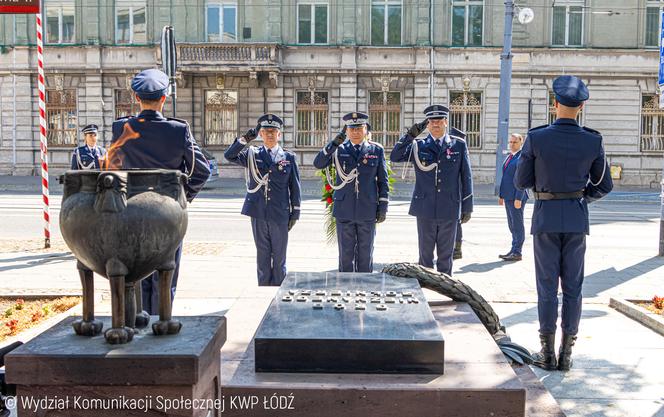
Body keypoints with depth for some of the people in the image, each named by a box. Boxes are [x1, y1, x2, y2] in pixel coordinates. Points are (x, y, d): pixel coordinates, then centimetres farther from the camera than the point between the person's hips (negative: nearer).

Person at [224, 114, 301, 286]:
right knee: (262, 255, 9)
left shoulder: (289, 157, 4)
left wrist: (295, 213, 1)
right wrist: (245, 138, -17)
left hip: (280, 214, -1)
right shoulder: (252, 154, 7)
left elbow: (295, 187, 5)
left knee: (279, 256, 7)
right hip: (258, 213, 1)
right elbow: (229, 155, -7)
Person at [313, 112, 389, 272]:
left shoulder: (377, 150, 3)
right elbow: (318, 163, -12)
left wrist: (383, 207, 1)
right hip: (344, 211, 0)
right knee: (346, 254, 7)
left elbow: (383, 181, 5)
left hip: (367, 211, 0)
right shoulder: (338, 149, 3)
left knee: (365, 254, 9)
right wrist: (335, 143, -21)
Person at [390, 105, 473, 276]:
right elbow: (394, 157, -7)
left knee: (445, 255, 9)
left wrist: (467, 207, 5)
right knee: (425, 254, 8)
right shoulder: (418, 146, 5)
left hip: (449, 210, 0)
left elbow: (466, 177, 6)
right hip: (425, 209, 0)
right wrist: (410, 135, -14)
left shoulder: (459, 144, 5)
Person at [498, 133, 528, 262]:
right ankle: (514, 250, 19)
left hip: (516, 197, -9)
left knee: (517, 224, -3)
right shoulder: (508, 157, 17)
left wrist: (518, 198, -20)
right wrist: (501, 195, 18)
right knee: (512, 225, 12)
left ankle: (517, 252, 2)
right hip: (508, 197, 9)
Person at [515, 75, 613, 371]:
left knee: (547, 286, 6)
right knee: (573, 286, 9)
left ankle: (548, 353, 11)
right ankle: (566, 354, 14)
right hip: (577, 217, 2)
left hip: (546, 215, -2)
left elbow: (521, 183, -4)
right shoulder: (593, 141, -3)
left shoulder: (536, 138, -10)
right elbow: (604, 186, 5)